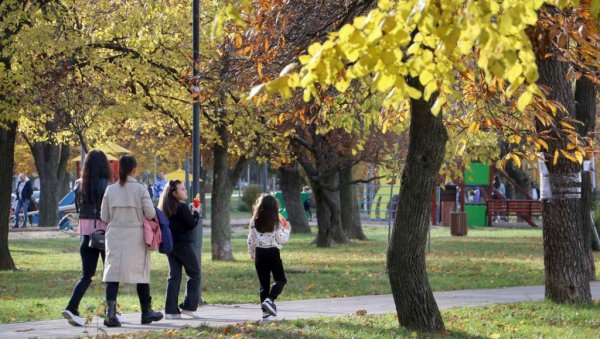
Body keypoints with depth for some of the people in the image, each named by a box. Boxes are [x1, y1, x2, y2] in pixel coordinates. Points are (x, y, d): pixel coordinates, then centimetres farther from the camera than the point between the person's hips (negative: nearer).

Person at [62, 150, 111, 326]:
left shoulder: (79, 185, 3)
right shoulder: (106, 186, -12)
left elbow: (78, 208, 10)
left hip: (85, 232, 4)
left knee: (87, 274, 6)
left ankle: (72, 308, -12)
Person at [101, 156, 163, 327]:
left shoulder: (111, 189, 0)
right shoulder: (140, 188, -7)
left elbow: (104, 216, 3)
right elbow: (150, 213, -9)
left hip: (115, 234, 2)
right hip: (135, 236, -1)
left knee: (113, 272, -1)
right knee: (141, 273, 12)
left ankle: (110, 311, -17)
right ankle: (146, 312, 23)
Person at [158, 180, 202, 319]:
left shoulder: (166, 208, 10)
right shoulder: (182, 207, -14)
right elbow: (191, 225, -14)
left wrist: (191, 212, 11)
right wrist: (196, 213, 1)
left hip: (170, 245, 7)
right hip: (183, 245, -7)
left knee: (174, 276, 7)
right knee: (194, 274, 6)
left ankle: (171, 310, 2)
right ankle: (189, 306, 2)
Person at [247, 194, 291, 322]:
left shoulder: (254, 222, 0)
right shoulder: (276, 223, -10)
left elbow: (251, 240, 4)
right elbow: (281, 239, -9)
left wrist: (252, 254, 19)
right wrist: (286, 229, 8)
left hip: (260, 254, 4)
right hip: (273, 253, -4)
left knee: (264, 283, 8)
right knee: (280, 280, 10)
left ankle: (265, 312, 7)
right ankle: (270, 299, -17)